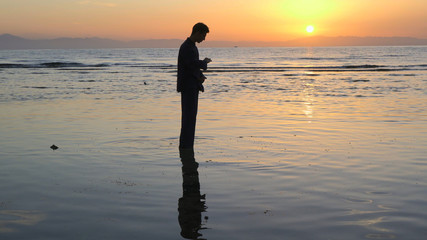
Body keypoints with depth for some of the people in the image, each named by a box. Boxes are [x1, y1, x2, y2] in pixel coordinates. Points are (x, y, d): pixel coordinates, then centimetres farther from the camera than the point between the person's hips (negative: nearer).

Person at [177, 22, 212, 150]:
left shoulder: (192, 46, 17)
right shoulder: (186, 47, -15)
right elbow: (193, 64, -27)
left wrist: (201, 76, 6)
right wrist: (205, 62, -8)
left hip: (193, 86, 10)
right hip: (188, 87, -10)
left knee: (190, 116, 13)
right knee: (189, 116, -9)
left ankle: (185, 144, 19)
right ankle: (186, 145, -5)